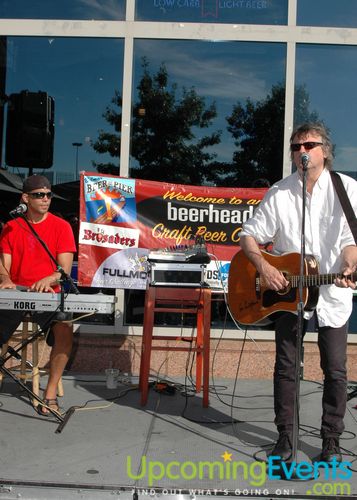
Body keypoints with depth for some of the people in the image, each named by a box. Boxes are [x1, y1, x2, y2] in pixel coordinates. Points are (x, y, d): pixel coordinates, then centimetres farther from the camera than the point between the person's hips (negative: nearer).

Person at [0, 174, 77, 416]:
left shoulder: (61, 226, 1)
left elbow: (65, 269, -6)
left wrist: (48, 280, -27)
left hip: (49, 295, -2)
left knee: (65, 331, -29)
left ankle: (51, 392, -15)